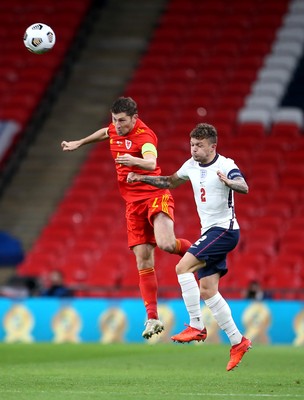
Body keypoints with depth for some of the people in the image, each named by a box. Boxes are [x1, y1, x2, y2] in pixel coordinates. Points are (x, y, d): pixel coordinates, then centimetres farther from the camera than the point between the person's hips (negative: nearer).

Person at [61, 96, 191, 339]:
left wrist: (134, 161, -58)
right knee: (143, 261, -1)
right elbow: (105, 133, 34)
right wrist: (79, 143, 44)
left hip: (155, 196, -7)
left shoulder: (144, 135, -18)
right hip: (134, 203, 7)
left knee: (166, 243, -31)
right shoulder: (115, 129, 7)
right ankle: (152, 318, -1)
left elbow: (151, 163, -38)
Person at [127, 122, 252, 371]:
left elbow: (244, 187, -31)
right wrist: (142, 178, 17)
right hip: (209, 232, 8)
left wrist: (228, 182, -52)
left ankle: (197, 327, -16)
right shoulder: (192, 165, 10)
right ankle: (238, 342, 7)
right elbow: (171, 182, 28)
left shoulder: (225, 165, -14)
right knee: (207, 291, 2)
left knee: (183, 267, -21)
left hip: (224, 229, -8)